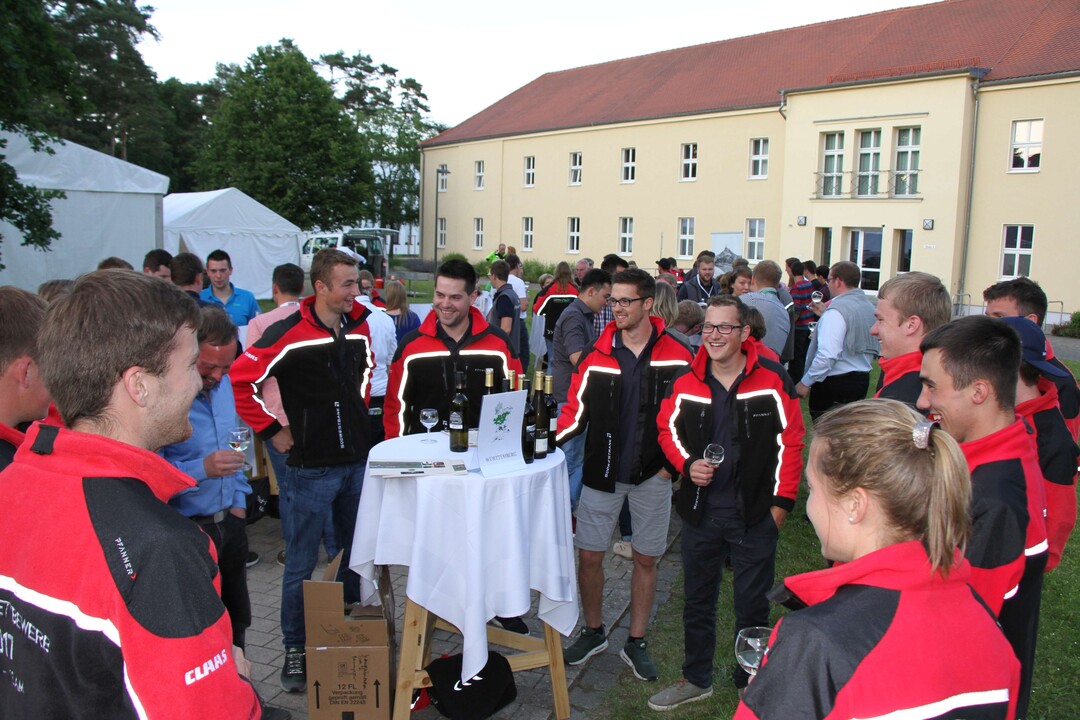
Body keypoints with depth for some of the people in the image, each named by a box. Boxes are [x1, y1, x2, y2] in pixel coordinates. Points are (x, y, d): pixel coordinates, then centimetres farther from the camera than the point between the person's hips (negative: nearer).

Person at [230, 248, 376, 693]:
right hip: (312, 467, -6)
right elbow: (240, 381, -16)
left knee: (354, 553, 18)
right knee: (302, 563, 6)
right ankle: (295, 649, 22)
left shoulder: (358, 327, 4)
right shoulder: (288, 334, -16)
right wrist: (272, 430, -12)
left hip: (358, 460, 6)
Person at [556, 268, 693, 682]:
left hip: (653, 475, -1)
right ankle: (593, 633, 29)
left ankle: (636, 643, 27)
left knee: (646, 559, 10)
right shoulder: (596, 356, -4)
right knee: (589, 555, 6)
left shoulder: (676, 357, -6)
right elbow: (576, 412, -3)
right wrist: (549, 439, -20)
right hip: (602, 471, 1)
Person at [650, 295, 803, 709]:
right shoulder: (685, 381, -1)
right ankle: (696, 679, 35)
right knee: (697, 601, 17)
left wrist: (781, 502, -6)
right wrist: (687, 463, -9)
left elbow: (790, 443, -5)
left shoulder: (773, 380, -10)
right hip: (700, 511, 3)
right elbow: (667, 428, 10)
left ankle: (750, 684, 30)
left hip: (755, 515, -3)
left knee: (752, 605, 10)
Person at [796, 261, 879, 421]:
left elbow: (828, 355, -24)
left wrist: (805, 382, -15)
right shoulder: (869, 307, 10)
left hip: (834, 383, -9)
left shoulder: (837, 310, -18)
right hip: (862, 378, 9)